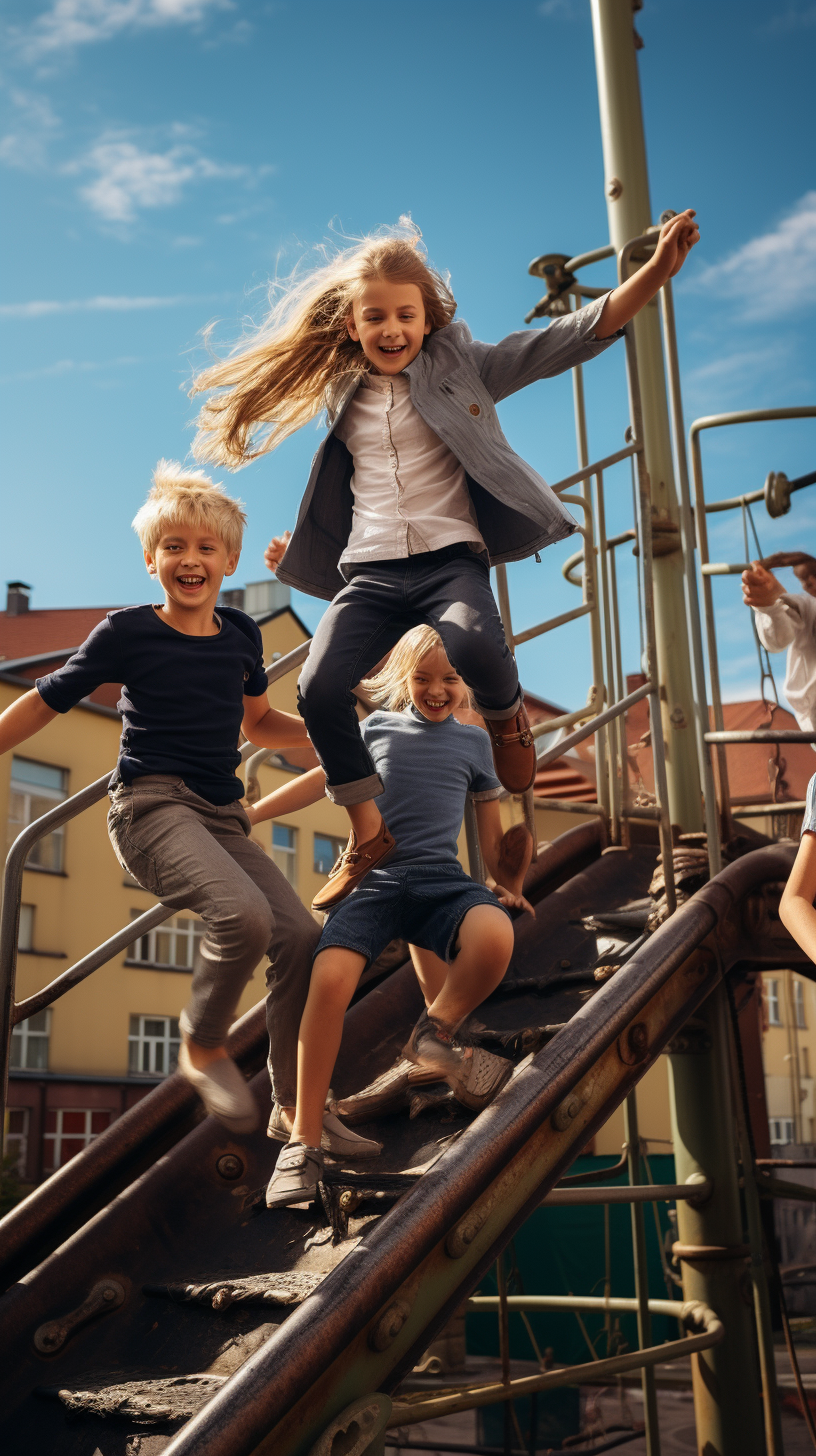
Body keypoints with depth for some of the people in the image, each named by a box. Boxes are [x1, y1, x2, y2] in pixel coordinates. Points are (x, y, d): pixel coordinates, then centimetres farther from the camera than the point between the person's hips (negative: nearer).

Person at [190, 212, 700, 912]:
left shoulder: (462, 368, 5)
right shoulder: (343, 397, 17)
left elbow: (569, 337, -4)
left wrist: (655, 272, -14)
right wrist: (298, 543, 31)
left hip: (450, 556, -3)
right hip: (371, 571, 4)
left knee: (474, 645, -36)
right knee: (320, 686, -18)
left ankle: (507, 717, 3)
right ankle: (369, 838, 0)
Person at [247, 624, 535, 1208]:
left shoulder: (473, 740, 15)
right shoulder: (378, 727, 14)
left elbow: (491, 823, 25)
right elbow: (325, 778, 24)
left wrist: (508, 886, 24)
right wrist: (249, 813, 25)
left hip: (441, 880, 0)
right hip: (375, 880, 0)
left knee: (495, 937, -36)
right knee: (329, 979, -29)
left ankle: (436, 1034, -5)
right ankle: (304, 1143, -16)